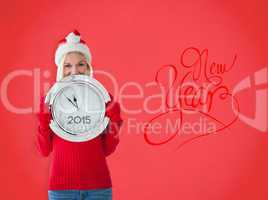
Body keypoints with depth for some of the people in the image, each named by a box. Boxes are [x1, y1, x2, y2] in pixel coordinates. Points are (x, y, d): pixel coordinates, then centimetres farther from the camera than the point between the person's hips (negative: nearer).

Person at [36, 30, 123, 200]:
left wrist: (113, 118, -7)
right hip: (61, 185, 0)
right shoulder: (50, 100, 1)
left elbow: (107, 150, 4)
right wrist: (46, 114, -9)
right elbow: (44, 150, 1)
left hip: (98, 184, 0)